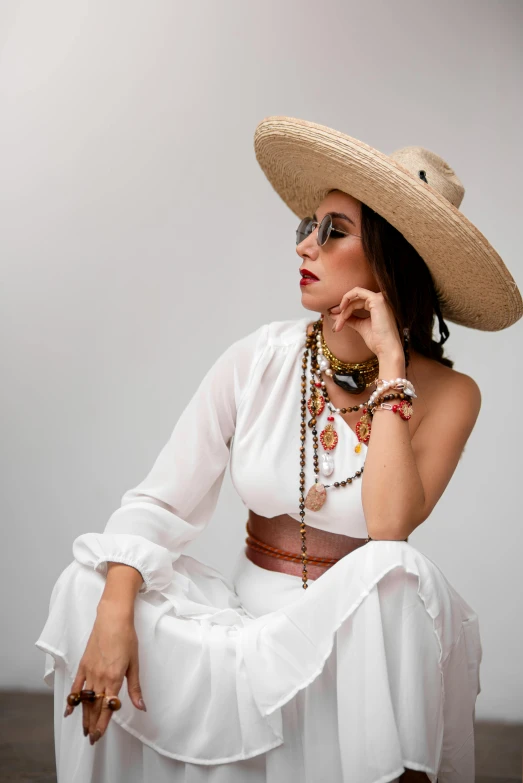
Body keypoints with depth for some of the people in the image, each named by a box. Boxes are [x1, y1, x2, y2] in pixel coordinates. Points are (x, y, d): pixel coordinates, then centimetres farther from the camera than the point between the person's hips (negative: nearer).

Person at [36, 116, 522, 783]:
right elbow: (160, 501, -6)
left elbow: (391, 527, -25)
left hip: (369, 631, -1)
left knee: (392, 575, -35)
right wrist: (114, 613, -23)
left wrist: (390, 365, -20)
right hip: (252, 618, 2)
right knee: (90, 580, -21)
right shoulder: (258, 360, -4)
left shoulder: (447, 394, -8)